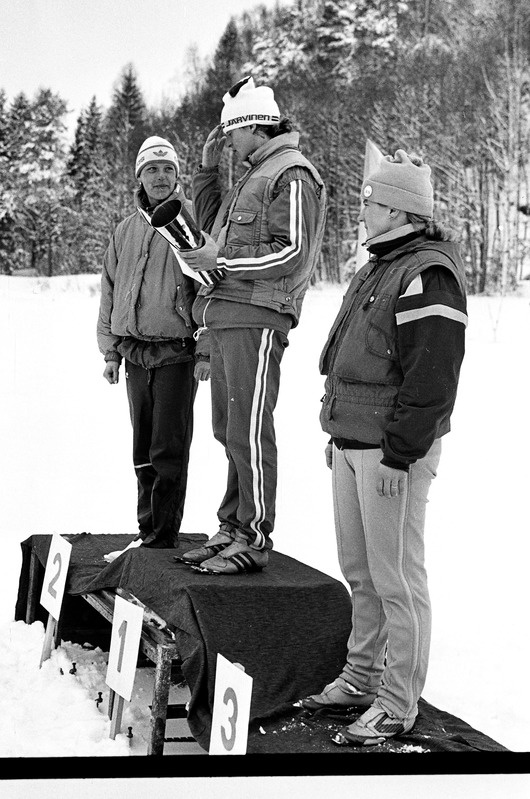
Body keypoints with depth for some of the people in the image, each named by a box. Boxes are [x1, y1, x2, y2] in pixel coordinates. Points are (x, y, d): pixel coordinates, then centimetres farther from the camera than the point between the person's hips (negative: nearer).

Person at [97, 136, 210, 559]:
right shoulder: (127, 229, 14)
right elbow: (110, 290, 19)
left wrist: (206, 352, -12)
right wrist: (110, 350, 13)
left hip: (177, 354, -6)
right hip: (135, 355, 6)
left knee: (169, 452, -5)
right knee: (144, 453, 11)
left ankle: (161, 539, 0)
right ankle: (147, 531, 19)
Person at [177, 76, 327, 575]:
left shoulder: (292, 175, -7)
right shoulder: (254, 176, 23)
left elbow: (293, 253, -16)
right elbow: (210, 220, 35)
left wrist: (222, 262, -14)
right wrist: (208, 166, 22)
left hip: (257, 318, -10)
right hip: (226, 317, 10)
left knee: (249, 432, -10)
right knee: (229, 430, 11)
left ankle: (254, 541, -6)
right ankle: (231, 529, 18)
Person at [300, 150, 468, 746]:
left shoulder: (427, 274, -15)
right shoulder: (378, 268, 17)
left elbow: (432, 377, -21)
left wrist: (399, 455, -21)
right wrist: (337, 432, 22)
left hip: (393, 451, -10)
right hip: (352, 444, 10)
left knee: (395, 577, -3)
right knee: (359, 569, 16)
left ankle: (398, 703, 6)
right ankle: (362, 676, 29)